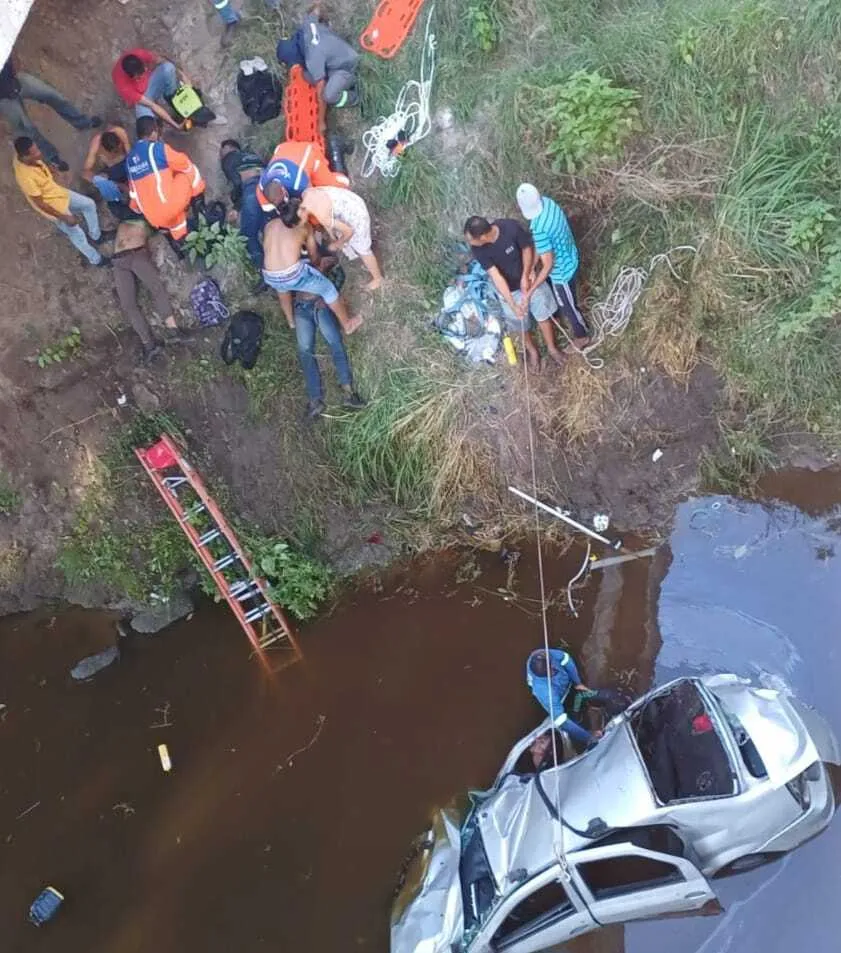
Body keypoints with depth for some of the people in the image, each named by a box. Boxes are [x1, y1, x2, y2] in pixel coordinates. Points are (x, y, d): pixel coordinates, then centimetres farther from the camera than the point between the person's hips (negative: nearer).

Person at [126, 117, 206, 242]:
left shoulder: (129, 158, 16)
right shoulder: (157, 148, -4)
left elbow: (133, 190, 22)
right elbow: (185, 164, 5)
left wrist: (139, 210, 34)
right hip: (168, 206, -6)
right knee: (191, 171, 9)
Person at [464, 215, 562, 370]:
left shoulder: (511, 227, -31)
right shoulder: (478, 250, -29)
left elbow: (527, 248, -13)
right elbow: (496, 276, -29)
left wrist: (525, 276, -19)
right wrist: (512, 304, -32)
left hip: (529, 279, 0)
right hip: (508, 289, 0)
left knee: (543, 315, 15)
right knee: (520, 323, 17)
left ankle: (551, 348, 40)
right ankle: (532, 351, 46)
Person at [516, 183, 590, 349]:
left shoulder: (539, 229, -40)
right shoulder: (547, 202, -13)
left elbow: (548, 266, -33)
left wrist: (529, 293, -29)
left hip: (561, 271, -8)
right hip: (569, 258, 8)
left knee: (567, 306, 19)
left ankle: (582, 336, 44)